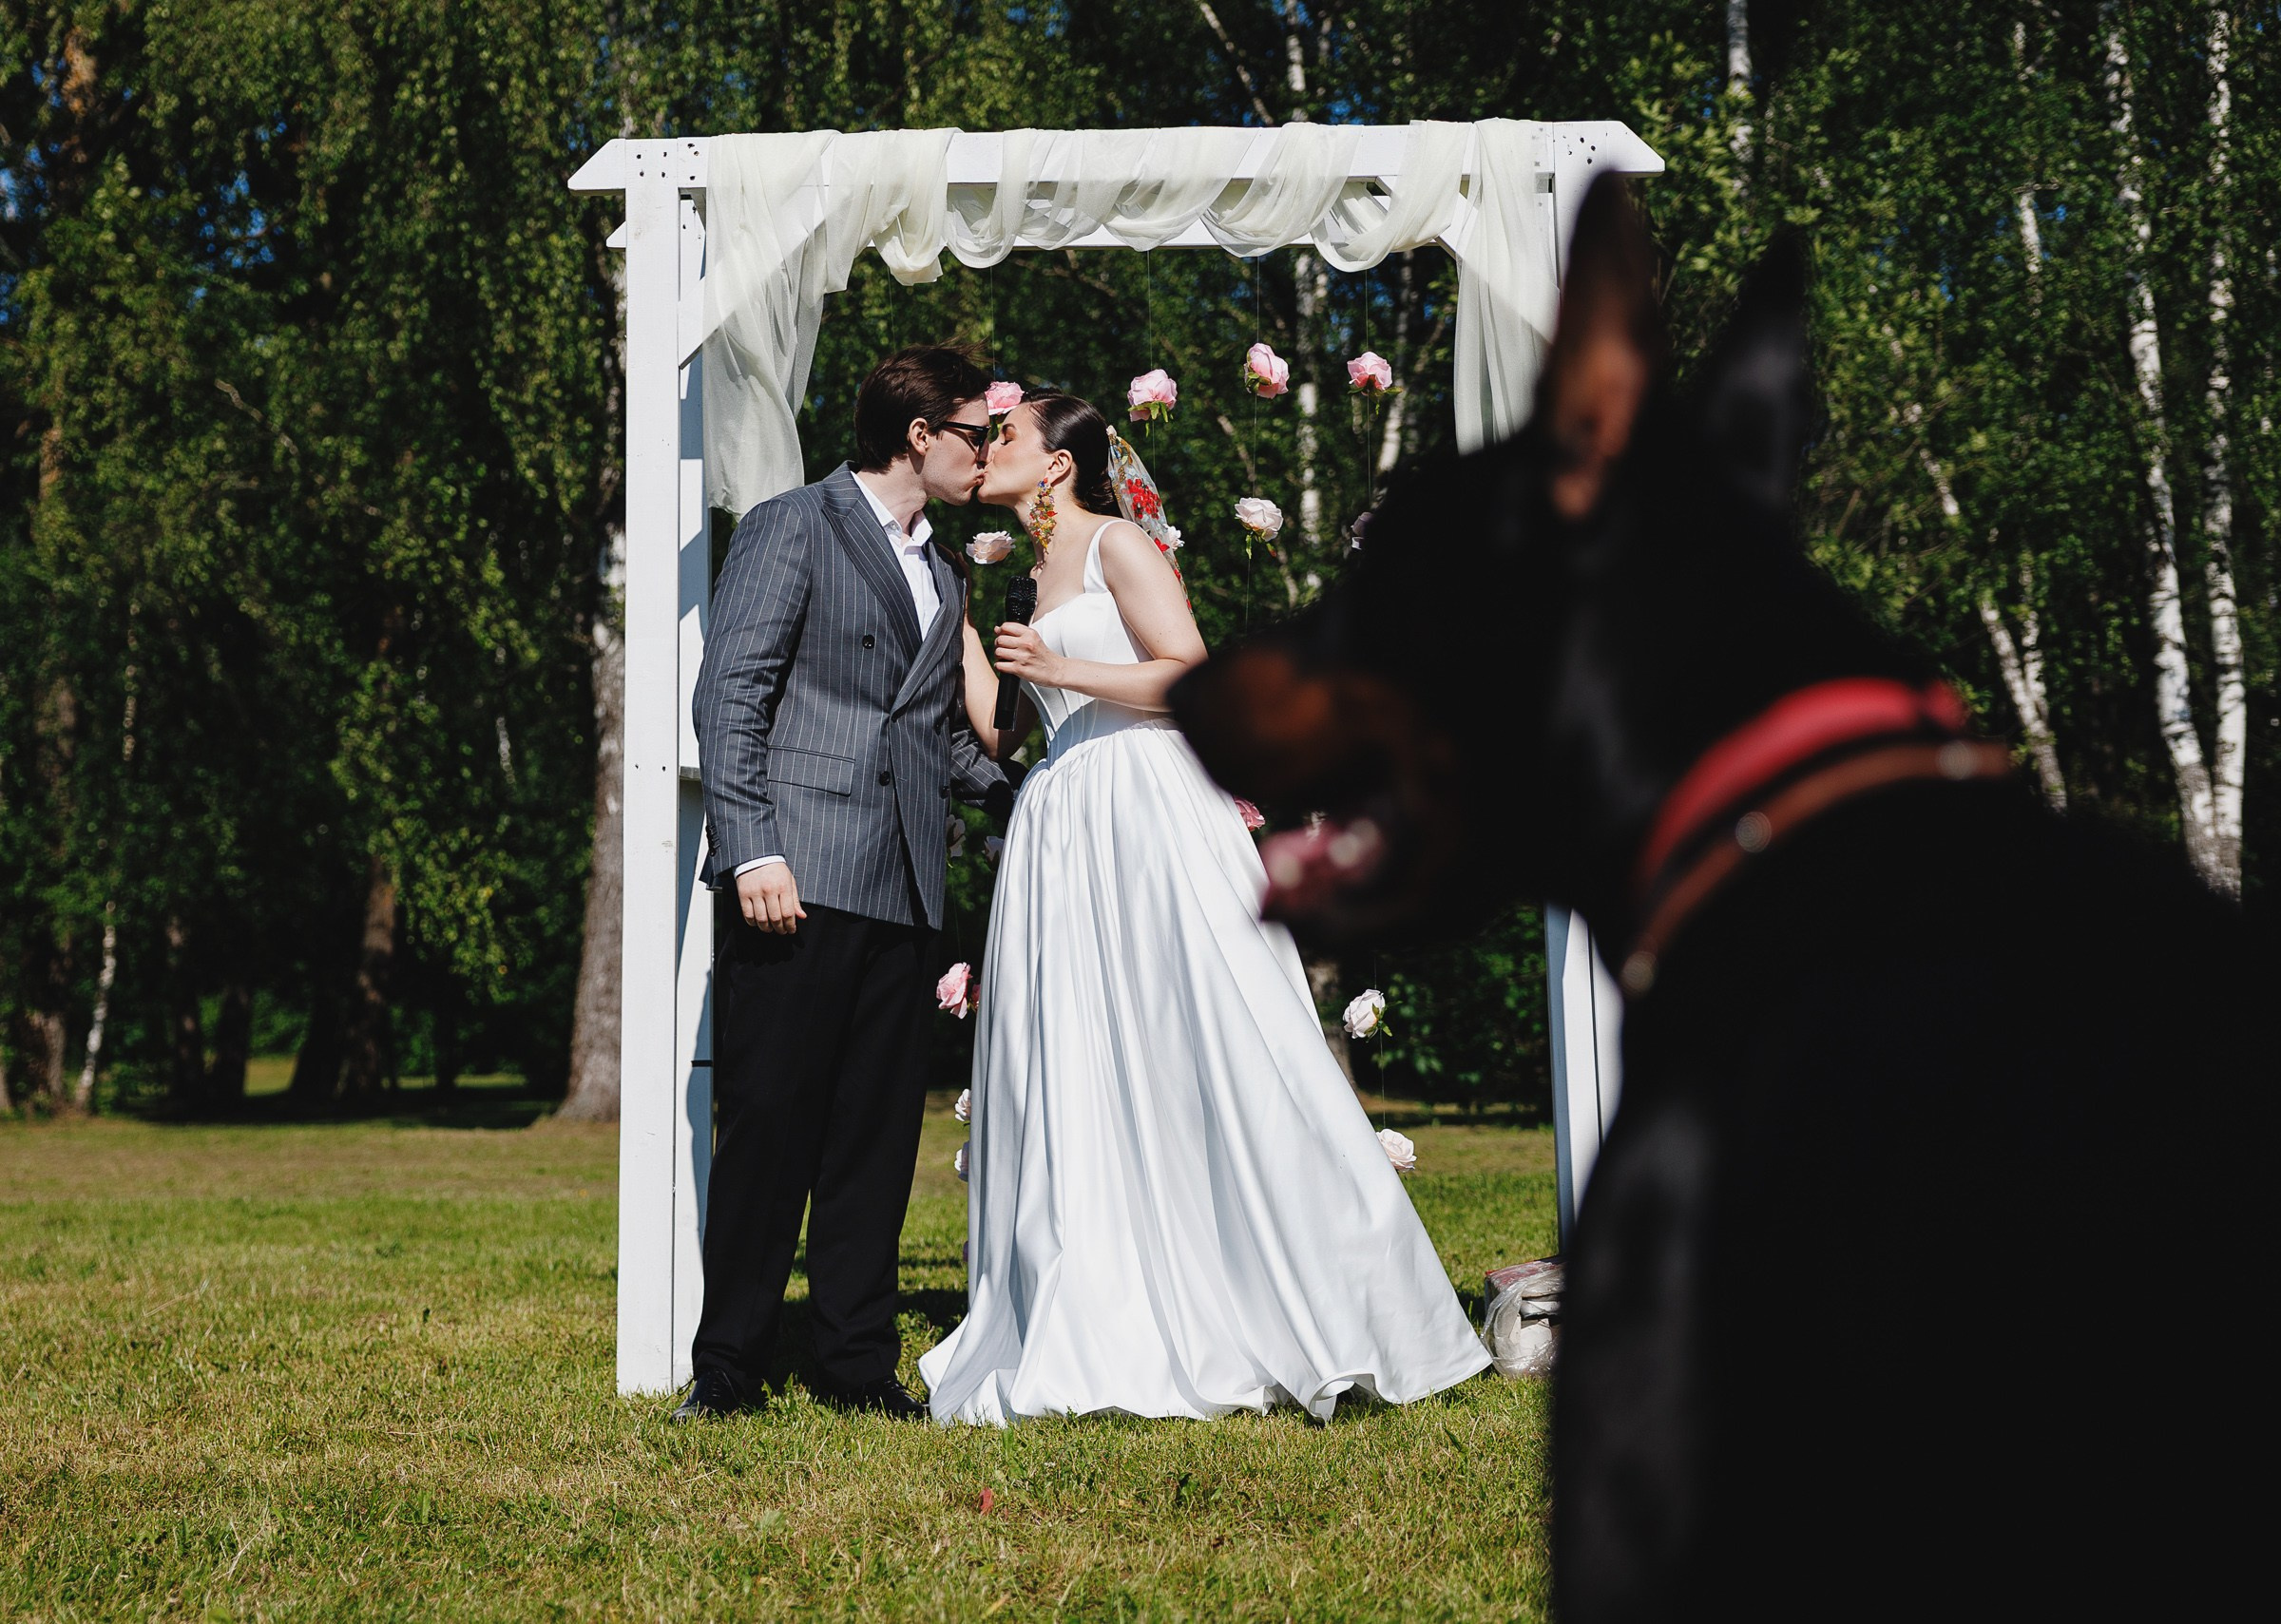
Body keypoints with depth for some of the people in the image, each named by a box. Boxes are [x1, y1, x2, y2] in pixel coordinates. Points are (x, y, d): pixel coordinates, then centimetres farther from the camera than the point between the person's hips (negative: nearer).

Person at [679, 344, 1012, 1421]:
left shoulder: (943, 577, 23)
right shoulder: (792, 528, 0)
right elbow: (728, 697, -8)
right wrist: (752, 850, -17)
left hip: (903, 888, 7)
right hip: (796, 878, -7)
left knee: (878, 1132, 6)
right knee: (768, 1122, -4)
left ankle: (860, 1363, 12)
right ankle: (728, 1366, 3)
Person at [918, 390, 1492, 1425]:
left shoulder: (1117, 542, 0)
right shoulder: (1042, 577, 23)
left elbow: (1189, 674, -10)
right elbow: (996, 733, 21)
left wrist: (1060, 669, -15)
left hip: (1149, 815, -8)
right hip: (1063, 841, 8)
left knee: (1197, 1062, -11)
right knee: (1074, 1087, 1)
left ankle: (1306, 1324, -6)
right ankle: (1112, 1340, 2)